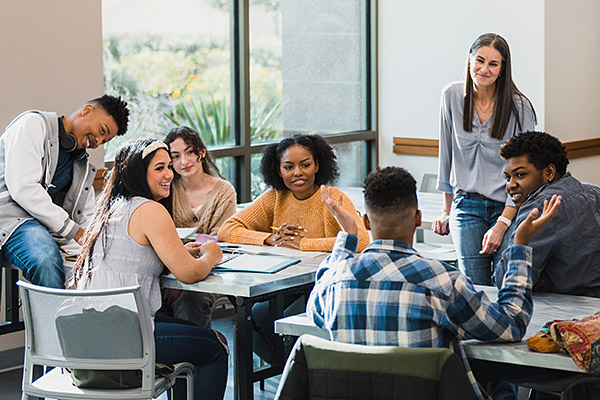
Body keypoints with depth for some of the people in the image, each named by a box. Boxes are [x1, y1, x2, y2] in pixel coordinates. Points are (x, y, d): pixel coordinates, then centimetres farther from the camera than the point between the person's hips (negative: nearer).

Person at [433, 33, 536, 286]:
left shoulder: (519, 107, -5)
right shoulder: (452, 96, 4)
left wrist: (502, 224, -14)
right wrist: (447, 210, 14)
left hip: (508, 206, -2)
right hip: (467, 205, 2)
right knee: (474, 289, -6)